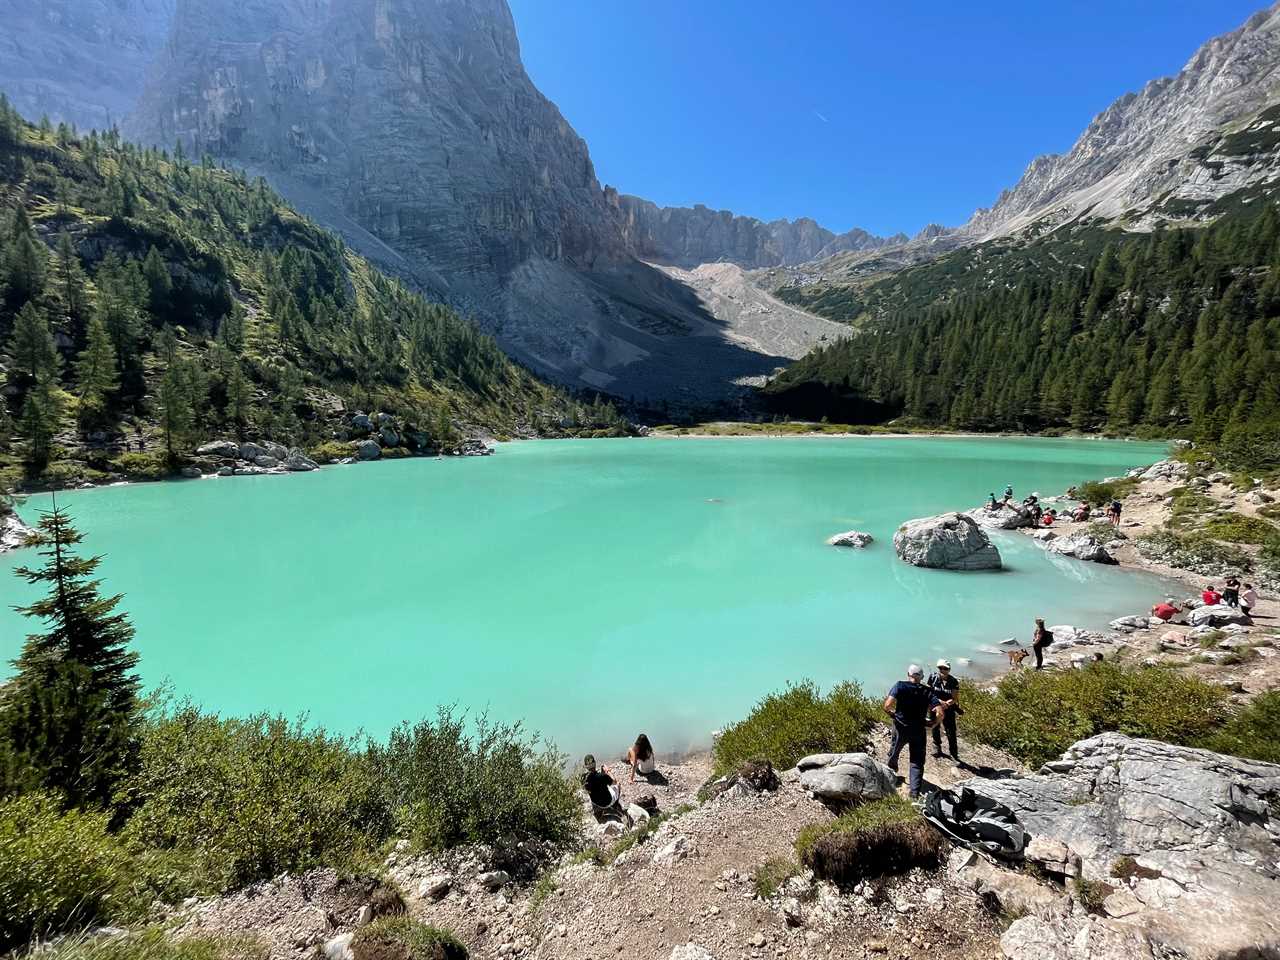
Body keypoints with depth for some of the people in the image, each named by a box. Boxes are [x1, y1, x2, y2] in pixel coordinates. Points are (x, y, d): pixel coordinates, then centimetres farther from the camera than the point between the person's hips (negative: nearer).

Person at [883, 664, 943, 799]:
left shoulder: (900, 686, -13)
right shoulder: (927, 691, -4)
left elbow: (888, 705, -25)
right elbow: (940, 713, -13)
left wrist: (890, 712, -4)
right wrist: (931, 723, 4)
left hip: (901, 728, 0)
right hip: (919, 730, 1)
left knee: (895, 751, 27)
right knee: (917, 762, 11)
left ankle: (891, 771, 53)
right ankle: (914, 792, 6)